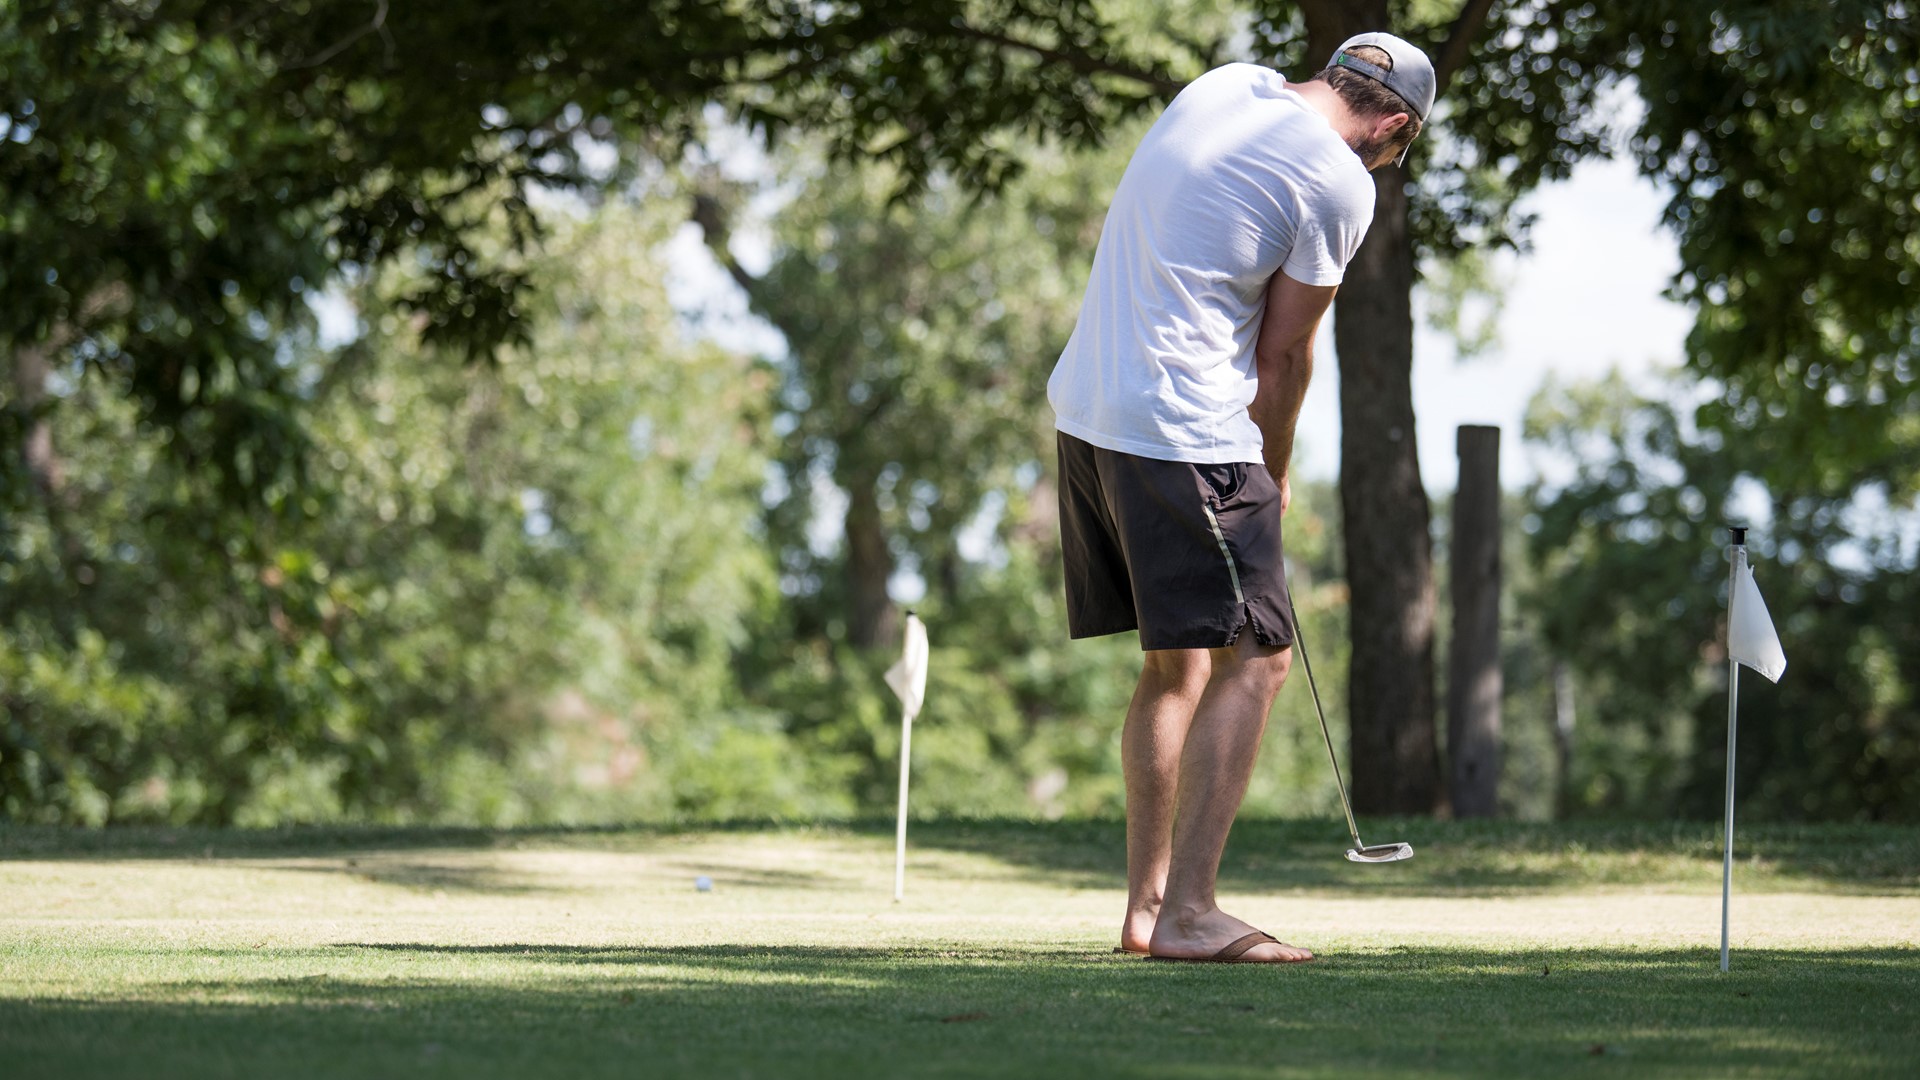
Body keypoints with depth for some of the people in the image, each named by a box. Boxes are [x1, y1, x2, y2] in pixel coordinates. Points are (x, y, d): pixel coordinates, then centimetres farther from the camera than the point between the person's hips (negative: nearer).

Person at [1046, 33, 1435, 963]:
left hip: (1085, 405, 9)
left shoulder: (1226, 85, 13)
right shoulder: (1340, 181, -9)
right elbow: (1284, 353, -3)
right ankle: (1187, 914, -11)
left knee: (1176, 663, 16)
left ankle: (1146, 904, 18)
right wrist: (1274, 475, 15)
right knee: (1254, 661, -5)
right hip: (1185, 428, -8)